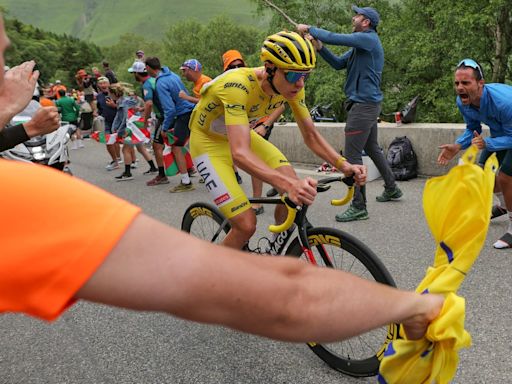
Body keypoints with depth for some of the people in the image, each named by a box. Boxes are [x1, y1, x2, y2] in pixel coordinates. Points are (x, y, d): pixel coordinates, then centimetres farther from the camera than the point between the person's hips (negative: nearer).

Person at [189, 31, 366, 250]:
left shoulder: (292, 85, -16)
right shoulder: (238, 85, -37)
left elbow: (310, 136, -8)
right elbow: (239, 153, -48)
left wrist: (343, 165, -26)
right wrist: (289, 184, -61)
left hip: (243, 135, 6)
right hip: (209, 141, -6)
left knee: (298, 190, -14)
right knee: (246, 225, -18)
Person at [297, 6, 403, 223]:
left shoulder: (369, 39, -13)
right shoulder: (360, 45, 17)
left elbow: (335, 38, -21)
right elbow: (338, 64, 14)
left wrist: (309, 29, -9)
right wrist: (320, 48, 0)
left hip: (364, 105, -11)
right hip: (367, 104, 11)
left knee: (352, 155, -10)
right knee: (372, 149, 21)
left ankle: (359, 207, -5)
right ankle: (392, 189, 35)